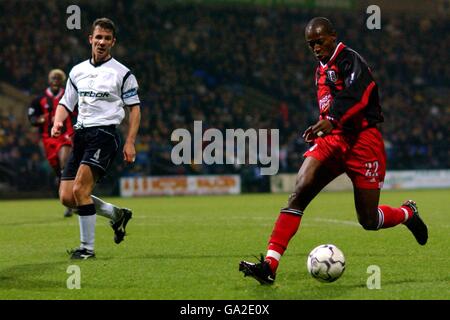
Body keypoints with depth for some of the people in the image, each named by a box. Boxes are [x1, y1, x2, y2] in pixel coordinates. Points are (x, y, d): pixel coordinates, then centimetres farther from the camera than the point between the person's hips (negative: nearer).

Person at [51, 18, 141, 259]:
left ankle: (87, 247, -10)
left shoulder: (122, 73, 1)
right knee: (67, 197, -1)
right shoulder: (77, 71, 15)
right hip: (80, 134, 6)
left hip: (105, 133, -6)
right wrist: (57, 122, 0)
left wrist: (130, 143, -6)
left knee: (80, 190, -21)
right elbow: (66, 103, 21)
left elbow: (134, 108, 3)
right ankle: (116, 214, 23)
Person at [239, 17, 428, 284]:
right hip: (331, 140, 7)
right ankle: (270, 265, -25)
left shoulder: (350, 59, -8)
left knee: (369, 220, -3)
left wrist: (332, 121, -41)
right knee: (299, 193, -16)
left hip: (362, 140, -7)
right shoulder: (322, 69, 18)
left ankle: (407, 213, 32)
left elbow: (357, 94, -27)